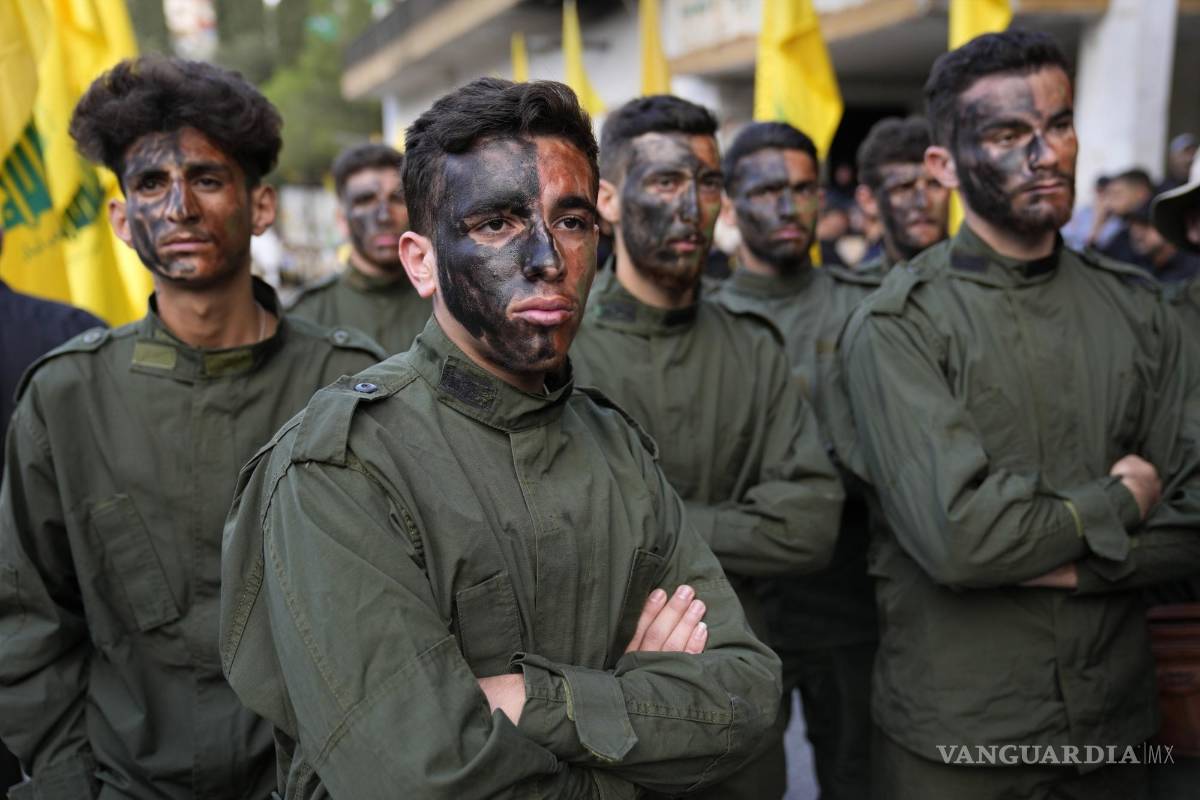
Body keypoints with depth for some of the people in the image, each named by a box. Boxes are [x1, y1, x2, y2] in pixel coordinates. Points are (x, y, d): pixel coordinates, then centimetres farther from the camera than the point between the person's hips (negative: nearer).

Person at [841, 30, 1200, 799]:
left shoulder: (1137, 309, 2)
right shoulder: (897, 326, -13)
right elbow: (953, 534, -23)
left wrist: (1062, 562, -16)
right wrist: (1118, 502, -10)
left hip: (1118, 720, 4)